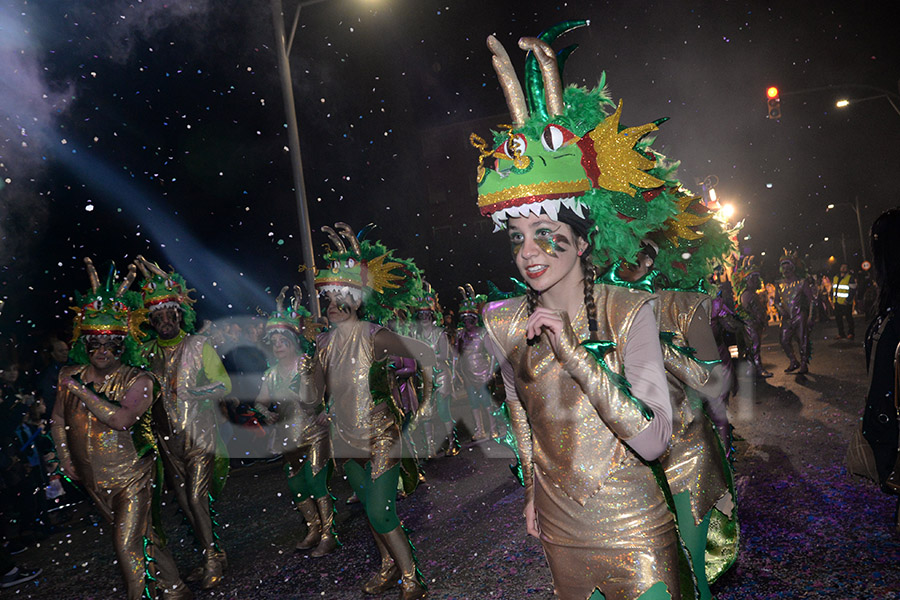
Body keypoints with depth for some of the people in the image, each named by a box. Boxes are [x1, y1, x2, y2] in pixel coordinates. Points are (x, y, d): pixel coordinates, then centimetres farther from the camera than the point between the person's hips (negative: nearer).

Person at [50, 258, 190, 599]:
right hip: (93, 481, 5)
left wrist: (82, 391, -24)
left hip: (131, 477, -5)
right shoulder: (70, 376, 0)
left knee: (128, 545, -7)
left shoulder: (138, 380, -16)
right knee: (140, 536, 15)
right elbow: (58, 419, 12)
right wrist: (65, 457, 7)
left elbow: (121, 419, -30)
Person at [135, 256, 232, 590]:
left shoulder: (198, 346, -4)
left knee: (196, 497, -8)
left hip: (199, 432, -4)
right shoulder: (147, 352, 6)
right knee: (185, 501, 10)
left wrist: (191, 393, -15)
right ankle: (212, 555, 26)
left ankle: (212, 558, 9)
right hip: (168, 436, 4)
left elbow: (224, 385, -4)